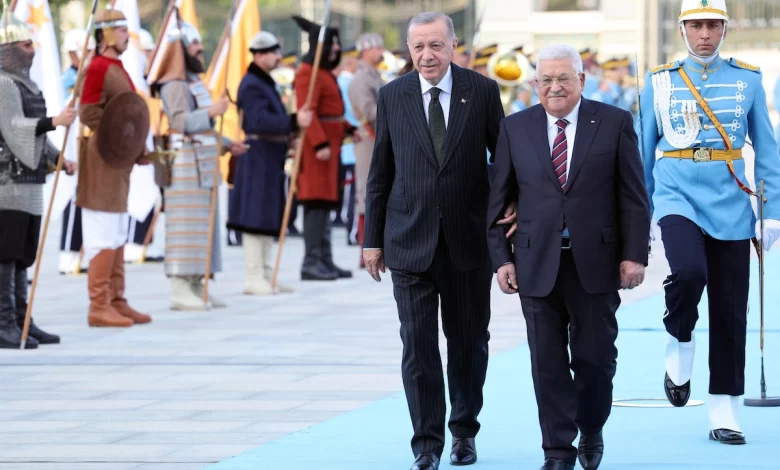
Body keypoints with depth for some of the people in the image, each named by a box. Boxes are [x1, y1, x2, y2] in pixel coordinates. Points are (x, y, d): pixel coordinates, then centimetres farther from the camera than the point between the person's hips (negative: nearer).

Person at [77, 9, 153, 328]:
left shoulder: (116, 68, 17)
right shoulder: (98, 68, -13)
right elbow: (89, 114, -21)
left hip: (118, 164, 10)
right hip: (103, 163, -10)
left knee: (117, 239, 13)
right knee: (104, 238, -8)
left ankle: (116, 303, 18)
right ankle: (99, 307, -6)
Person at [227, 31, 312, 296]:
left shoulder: (266, 83, 18)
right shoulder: (252, 86, -15)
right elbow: (260, 121, -28)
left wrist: (287, 135, 18)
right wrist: (294, 122, -35)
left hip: (271, 158, 10)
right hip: (258, 157, -10)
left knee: (269, 218, 12)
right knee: (256, 217, -8)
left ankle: (265, 276, 17)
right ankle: (255, 279, -7)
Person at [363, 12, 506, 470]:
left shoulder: (483, 90, -2)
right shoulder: (393, 96, 2)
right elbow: (380, 172, 6)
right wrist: (373, 239, 5)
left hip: (468, 238, 0)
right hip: (410, 239, 0)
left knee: (468, 340, 11)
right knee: (418, 343, -4)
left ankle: (464, 431, 28)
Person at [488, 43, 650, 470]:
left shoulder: (614, 123, 2)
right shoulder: (515, 129, 6)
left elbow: (633, 196, 1)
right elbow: (499, 200, 8)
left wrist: (634, 254, -5)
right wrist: (502, 257, 1)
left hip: (595, 263, -1)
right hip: (537, 263, 1)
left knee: (595, 357, 2)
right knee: (548, 362, 1)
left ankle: (591, 433, 27)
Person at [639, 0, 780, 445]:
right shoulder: (659, 81, 5)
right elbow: (645, 151, 11)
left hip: (730, 207, 1)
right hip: (678, 198, -1)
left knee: (730, 314, 2)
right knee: (689, 272, -30)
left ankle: (725, 413, 13)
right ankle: (680, 343, 1)